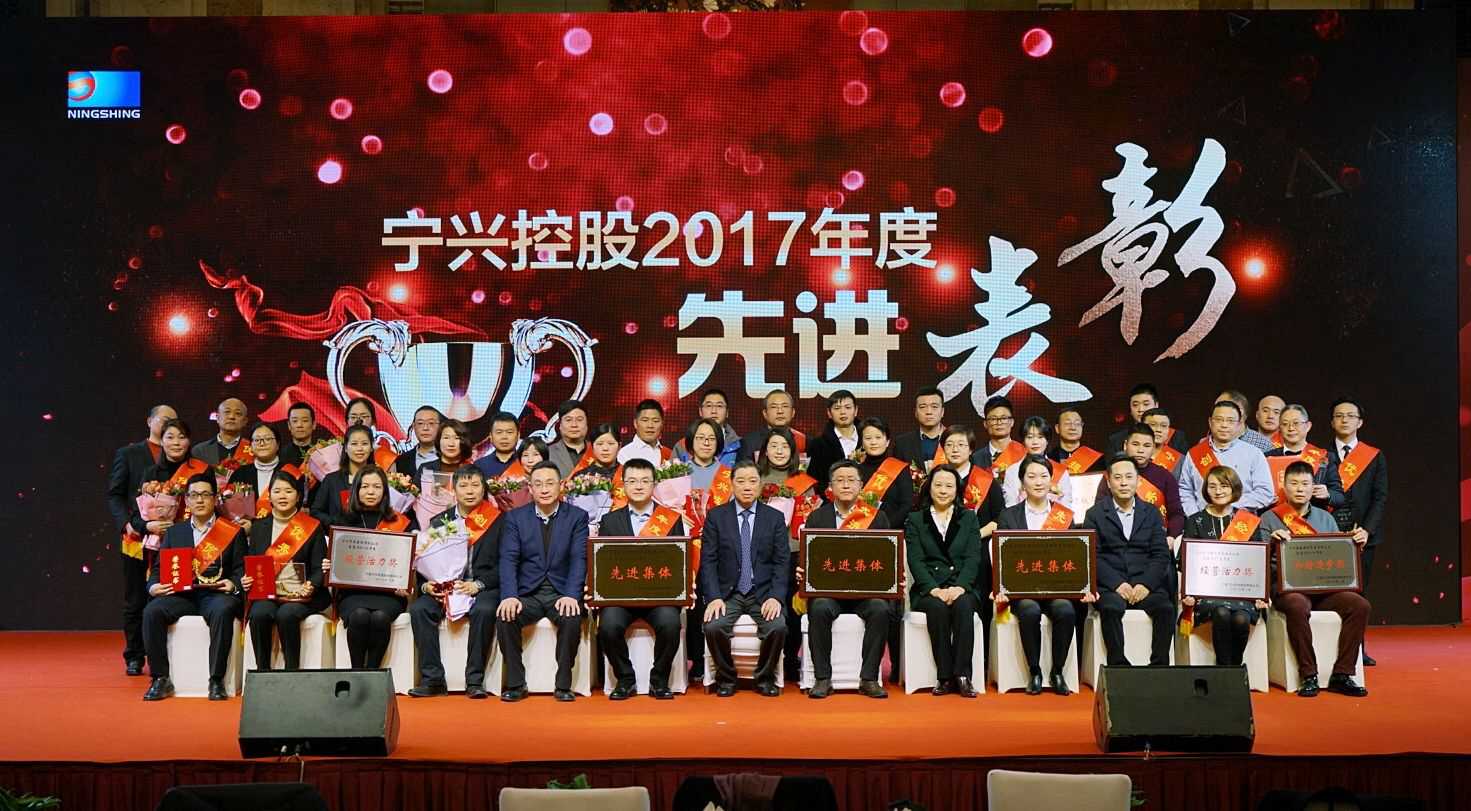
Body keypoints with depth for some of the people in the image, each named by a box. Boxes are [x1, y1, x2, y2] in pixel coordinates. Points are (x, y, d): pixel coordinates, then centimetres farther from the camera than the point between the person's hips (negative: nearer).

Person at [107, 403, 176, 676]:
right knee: (135, 600, 5)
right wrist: (126, 523, -9)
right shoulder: (128, 454, 10)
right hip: (137, 536, -1)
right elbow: (115, 495, 6)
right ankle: (134, 658, 12)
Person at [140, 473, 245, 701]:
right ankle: (160, 679, -17)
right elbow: (158, 568, 15)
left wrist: (233, 584, -16)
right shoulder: (174, 533, 21)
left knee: (222, 612, -37)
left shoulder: (233, 533, 12)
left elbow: (241, 570, 6)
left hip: (216, 595, -3)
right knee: (152, 612, -27)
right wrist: (153, 586, -6)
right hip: (181, 595, 3)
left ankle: (216, 680, -28)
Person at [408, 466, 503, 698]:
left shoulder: (498, 521, 6)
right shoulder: (439, 522, 15)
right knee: (418, 608, -26)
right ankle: (433, 678, -21)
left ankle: (474, 680, -25)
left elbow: (503, 564, -1)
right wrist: (426, 584, -10)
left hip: (482, 589, -3)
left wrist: (478, 585, -16)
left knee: (484, 610, -35)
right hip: (444, 588, 3)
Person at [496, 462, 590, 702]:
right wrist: (510, 596, -21)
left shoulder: (577, 517, 4)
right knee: (505, 617, -28)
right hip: (527, 593, 1)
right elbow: (508, 560, -3)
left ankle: (563, 685, -17)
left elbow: (579, 560, -6)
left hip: (561, 592, -1)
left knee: (572, 618, -32)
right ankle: (515, 683, -13)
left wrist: (571, 595, -23)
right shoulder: (515, 517, 7)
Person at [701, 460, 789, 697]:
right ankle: (726, 678, -1)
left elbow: (782, 562, 3)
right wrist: (714, 597, -14)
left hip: (763, 593, 0)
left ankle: (765, 678, -1)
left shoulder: (775, 518, 7)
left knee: (777, 627, -28)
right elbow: (707, 561, 0)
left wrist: (776, 597, -13)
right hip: (727, 593, 0)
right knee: (714, 627, -29)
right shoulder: (715, 516, 5)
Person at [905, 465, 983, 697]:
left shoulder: (968, 518, 16)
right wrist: (934, 589, -16)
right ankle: (945, 677, -29)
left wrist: (960, 587, -14)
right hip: (928, 590, -1)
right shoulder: (915, 520, 13)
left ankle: (962, 675, -31)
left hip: (962, 588, 1)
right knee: (937, 607, -33)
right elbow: (915, 560, 0)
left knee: (963, 605, -33)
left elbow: (973, 558, 4)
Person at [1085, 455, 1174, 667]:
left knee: (1166, 608, -27)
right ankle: (1118, 666, -25)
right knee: (1111, 608, -33)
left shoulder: (1151, 514, 17)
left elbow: (1161, 555, 8)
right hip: (1110, 585, -2)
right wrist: (1117, 584, -15)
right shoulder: (1095, 515, 10)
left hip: (1145, 584, 2)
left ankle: (1160, 666, -18)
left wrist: (1146, 584, -10)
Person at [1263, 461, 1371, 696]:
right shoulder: (1270, 519, 9)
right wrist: (1272, 542, -20)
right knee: (1298, 607, -38)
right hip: (1288, 588, -4)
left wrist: (1357, 542, -3)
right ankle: (1308, 675, -26)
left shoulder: (1325, 518, 20)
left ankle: (1342, 675, -18)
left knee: (1360, 605, -23)